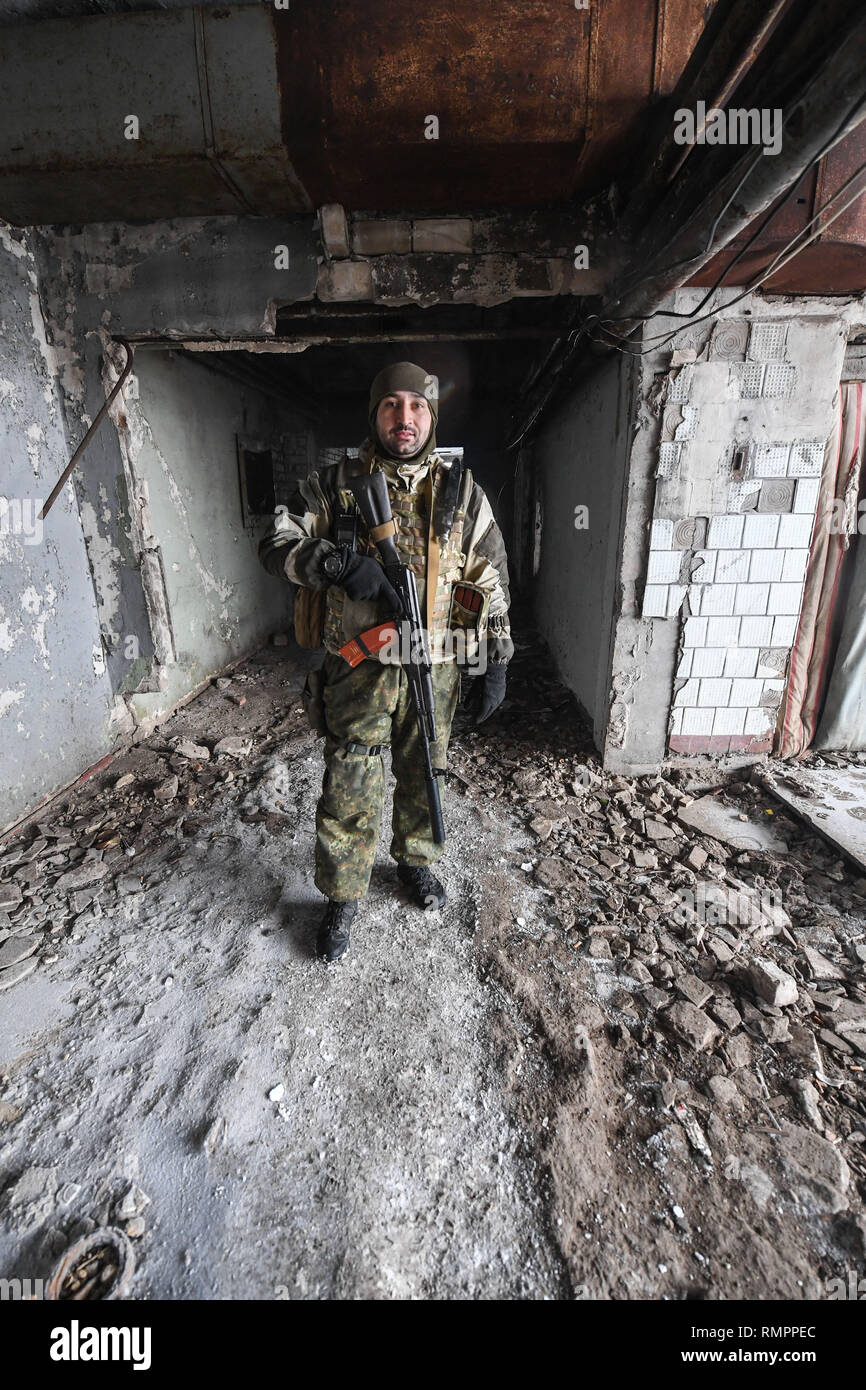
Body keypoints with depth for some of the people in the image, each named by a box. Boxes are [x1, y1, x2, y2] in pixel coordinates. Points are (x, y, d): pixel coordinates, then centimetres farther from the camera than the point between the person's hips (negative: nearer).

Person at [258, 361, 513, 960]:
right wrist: (338, 562, -21)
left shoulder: (462, 491, 3)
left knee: (423, 778, 17)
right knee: (348, 792, 5)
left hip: (435, 669, 2)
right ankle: (342, 900, 27)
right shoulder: (336, 484, 1)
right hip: (360, 669, -1)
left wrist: (496, 664, -1)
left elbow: (491, 583, 4)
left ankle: (417, 862, 44)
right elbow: (277, 544, -2)